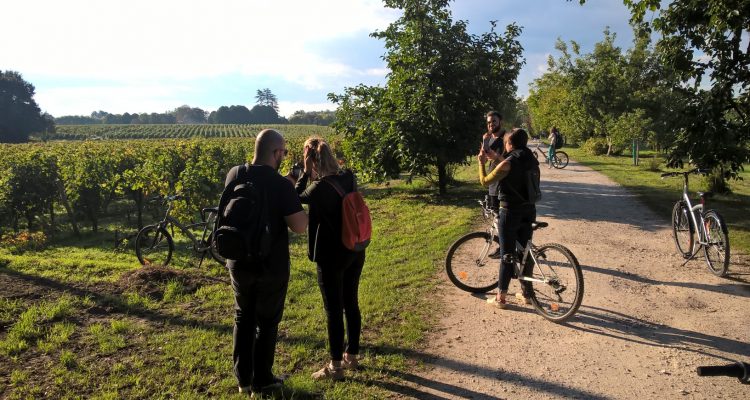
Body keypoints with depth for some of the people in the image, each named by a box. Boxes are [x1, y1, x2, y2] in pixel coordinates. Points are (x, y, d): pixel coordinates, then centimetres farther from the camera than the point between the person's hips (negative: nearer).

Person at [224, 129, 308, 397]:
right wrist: (294, 200, -4)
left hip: (239, 264, 5)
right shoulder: (281, 185, -21)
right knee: (267, 322, 12)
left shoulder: (234, 175, -3)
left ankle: (243, 379, 29)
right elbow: (300, 226, -22)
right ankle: (261, 381, 24)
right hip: (271, 267, -4)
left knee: (243, 318, 20)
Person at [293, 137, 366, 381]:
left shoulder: (319, 187, -21)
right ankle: (351, 356, 32)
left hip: (332, 256, -7)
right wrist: (314, 176, 9)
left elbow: (297, 198, -1)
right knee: (351, 304, 18)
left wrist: (306, 173, -2)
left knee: (333, 310, 4)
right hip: (356, 251, 7)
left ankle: (335, 367, 16)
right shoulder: (349, 177, -3)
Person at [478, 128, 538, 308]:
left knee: (507, 255, 1)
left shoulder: (508, 163, -17)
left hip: (510, 212, -6)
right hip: (529, 211, 6)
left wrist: (481, 162, 6)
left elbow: (485, 181, -9)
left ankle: (500, 298, 10)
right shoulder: (533, 161, 4)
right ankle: (526, 292, 26)